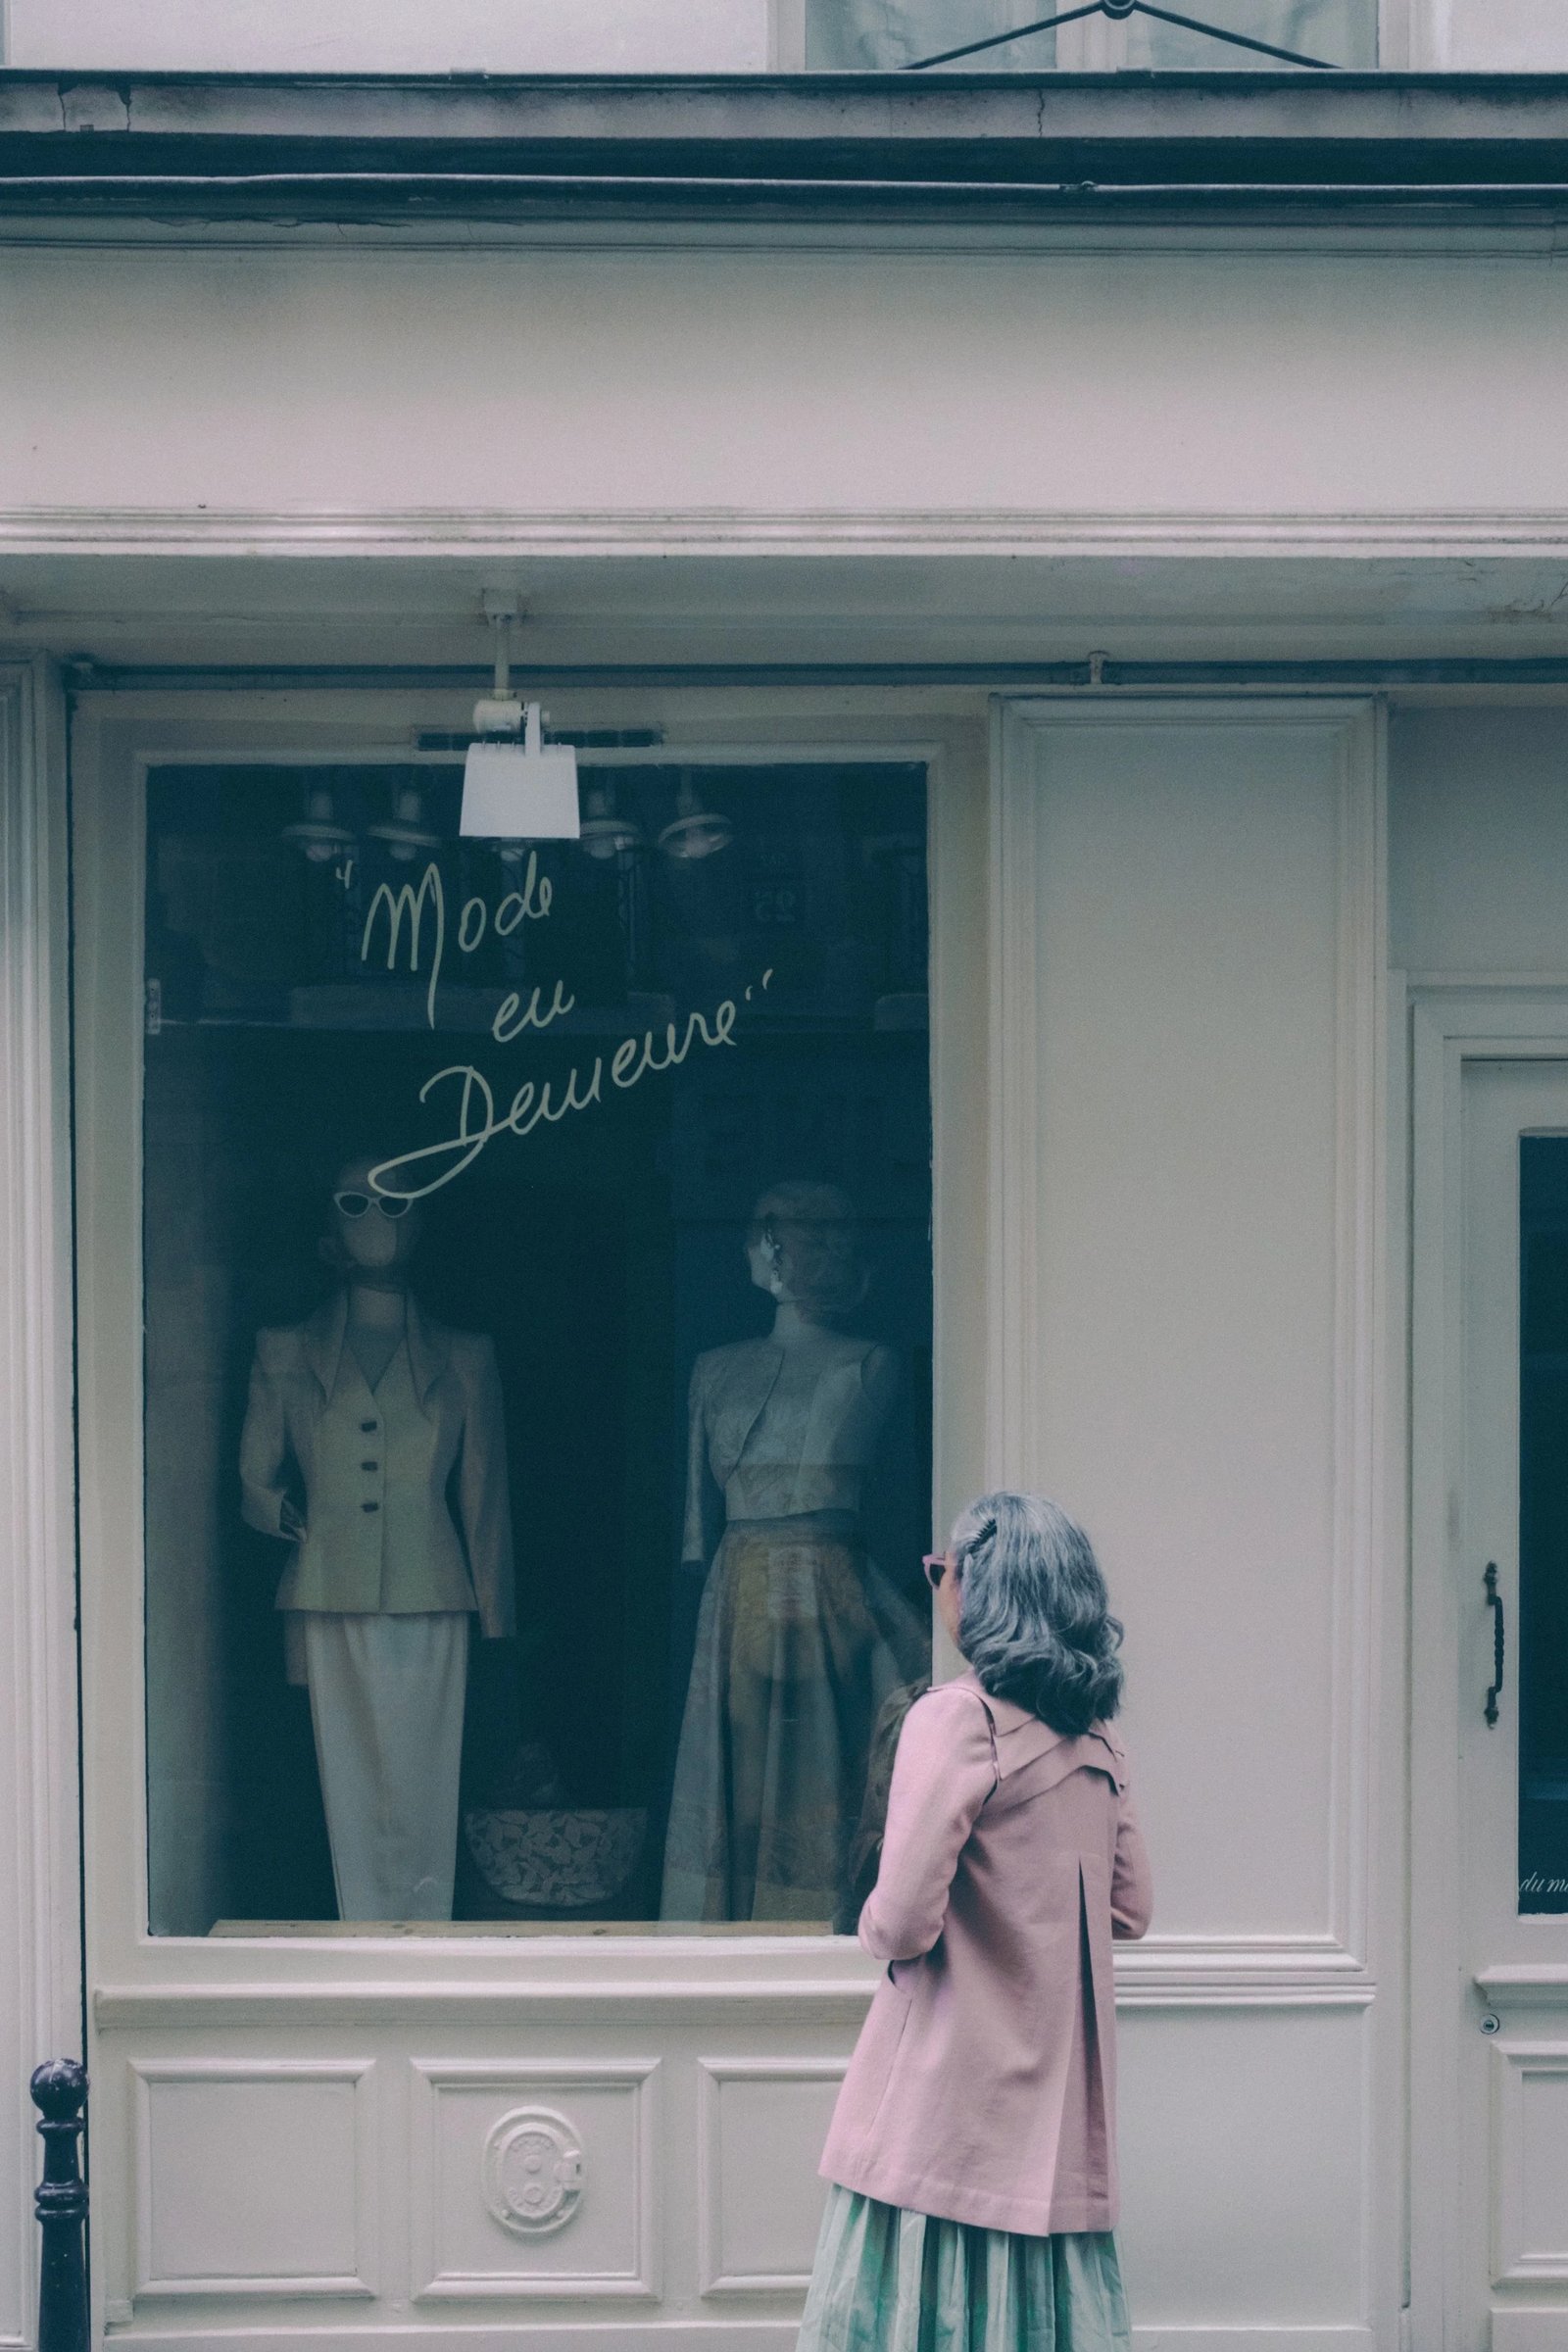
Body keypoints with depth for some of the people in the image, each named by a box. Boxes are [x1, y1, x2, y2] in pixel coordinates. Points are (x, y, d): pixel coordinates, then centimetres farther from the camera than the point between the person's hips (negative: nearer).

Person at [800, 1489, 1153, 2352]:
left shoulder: (957, 1718, -13)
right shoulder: (1095, 1737, 9)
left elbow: (904, 1923, -18)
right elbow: (1129, 1909, 16)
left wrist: (878, 1926, 3)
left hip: (953, 2097, -7)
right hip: (1059, 2106, 7)